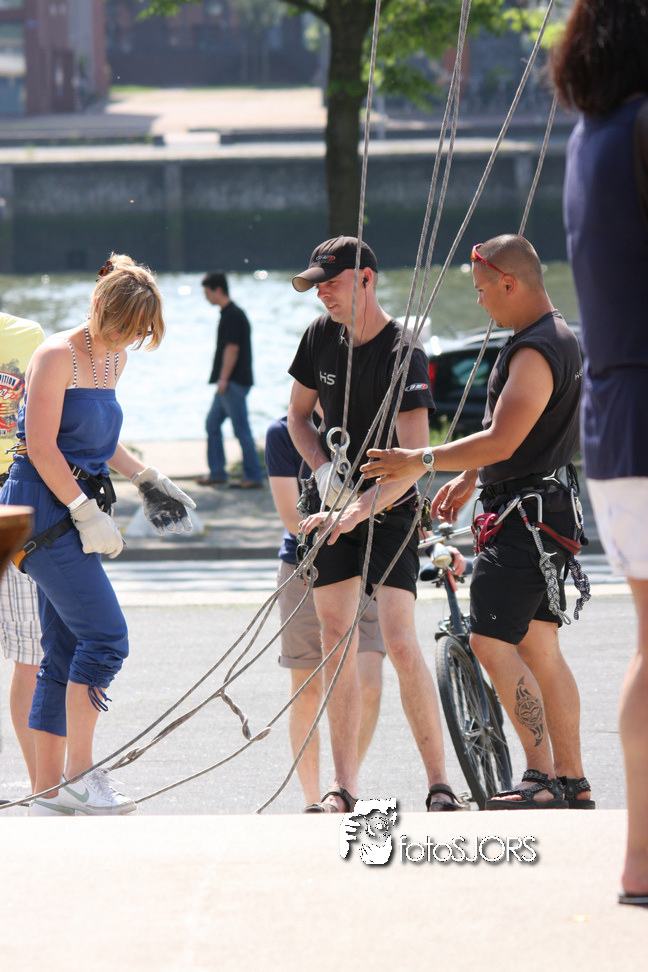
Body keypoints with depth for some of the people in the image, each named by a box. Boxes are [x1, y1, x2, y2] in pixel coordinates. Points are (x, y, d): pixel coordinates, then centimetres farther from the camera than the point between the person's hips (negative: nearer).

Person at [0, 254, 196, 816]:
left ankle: (48, 795, 10)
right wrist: (86, 512, -17)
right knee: (105, 636, -16)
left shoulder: (115, 360, 15)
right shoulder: (58, 356, -11)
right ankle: (79, 777, -12)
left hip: (77, 509, 9)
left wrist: (144, 478, 20)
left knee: (66, 653, 7)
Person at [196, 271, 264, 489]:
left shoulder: (232, 316, -15)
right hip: (229, 383, 11)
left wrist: (223, 379, -19)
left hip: (234, 382, -11)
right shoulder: (230, 313, 16)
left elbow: (232, 349, -19)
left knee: (241, 429, -7)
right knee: (212, 423, 14)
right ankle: (217, 473, 17)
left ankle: (253, 477, -5)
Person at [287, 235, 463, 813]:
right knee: (337, 643, 2)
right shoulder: (322, 336, 1)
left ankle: (440, 782, -9)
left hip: (391, 507, -6)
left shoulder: (404, 355, -18)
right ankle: (343, 788, 5)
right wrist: (324, 469, -4)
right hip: (336, 504, 6)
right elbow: (298, 414, 15)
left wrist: (356, 511, -33)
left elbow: (414, 459, -24)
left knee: (400, 642, -16)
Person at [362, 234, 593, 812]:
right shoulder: (559, 338, 16)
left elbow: (501, 441, -25)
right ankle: (573, 785, 12)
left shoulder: (535, 353, -19)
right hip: (548, 509, 11)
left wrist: (423, 461, -17)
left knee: (492, 642, -14)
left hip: (527, 516, -11)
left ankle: (543, 779, -17)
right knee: (539, 647, 11)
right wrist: (468, 479, 27)